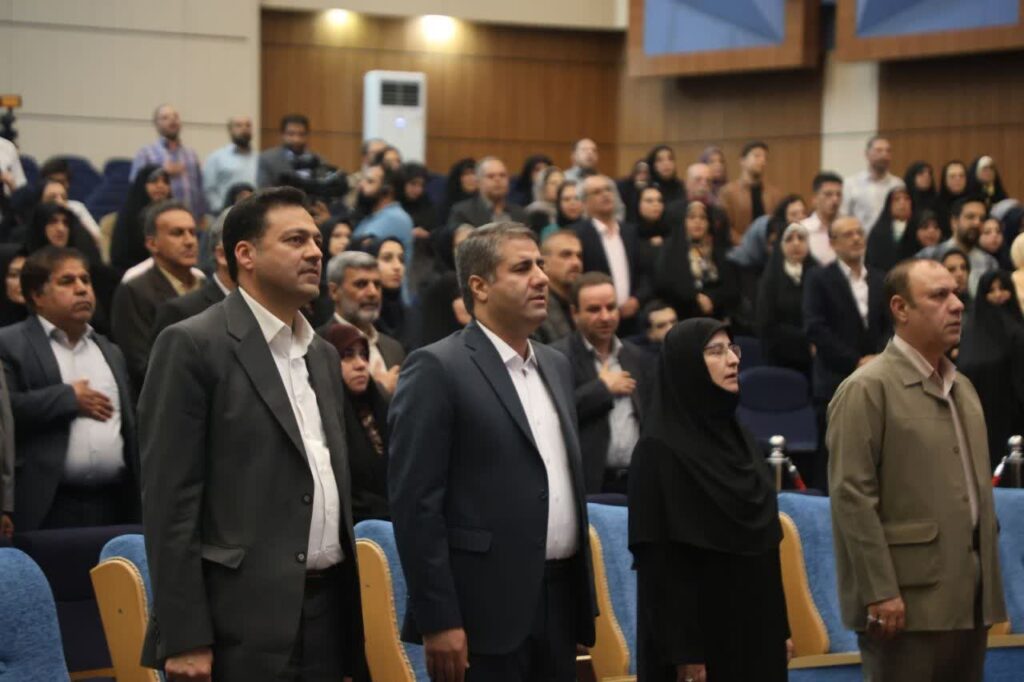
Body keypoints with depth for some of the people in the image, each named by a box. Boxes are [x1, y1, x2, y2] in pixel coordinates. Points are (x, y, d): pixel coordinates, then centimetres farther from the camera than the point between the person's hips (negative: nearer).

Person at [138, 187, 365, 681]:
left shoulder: (324, 355, 17)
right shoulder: (192, 346, -6)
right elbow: (168, 499, -11)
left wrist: (352, 639, 15)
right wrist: (184, 638, -16)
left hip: (327, 613, 7)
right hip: (242, 623, -7)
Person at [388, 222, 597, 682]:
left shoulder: (555, 365, 16)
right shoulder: (437, 369, -8)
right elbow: (415, 503, -13)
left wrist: (584, 599, 17)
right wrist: (438, 621, -18)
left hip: (560, 599, 7)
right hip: (486, 609, -7)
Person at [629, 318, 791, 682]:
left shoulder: (741, 439, 11)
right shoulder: (660, 449, -12)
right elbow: (660, 563, -16)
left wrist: (780, 627, 13)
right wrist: (681, 650, -20)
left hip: (753, 628, 7)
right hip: (700, 632, -7)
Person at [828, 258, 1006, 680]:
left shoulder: (962, 387, 18)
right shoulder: (867, 389, -8)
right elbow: (852, 496, -14)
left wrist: (990, 579, 16)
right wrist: (880, 592, -19)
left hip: (970, 599, 8)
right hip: (908, 601, -8)